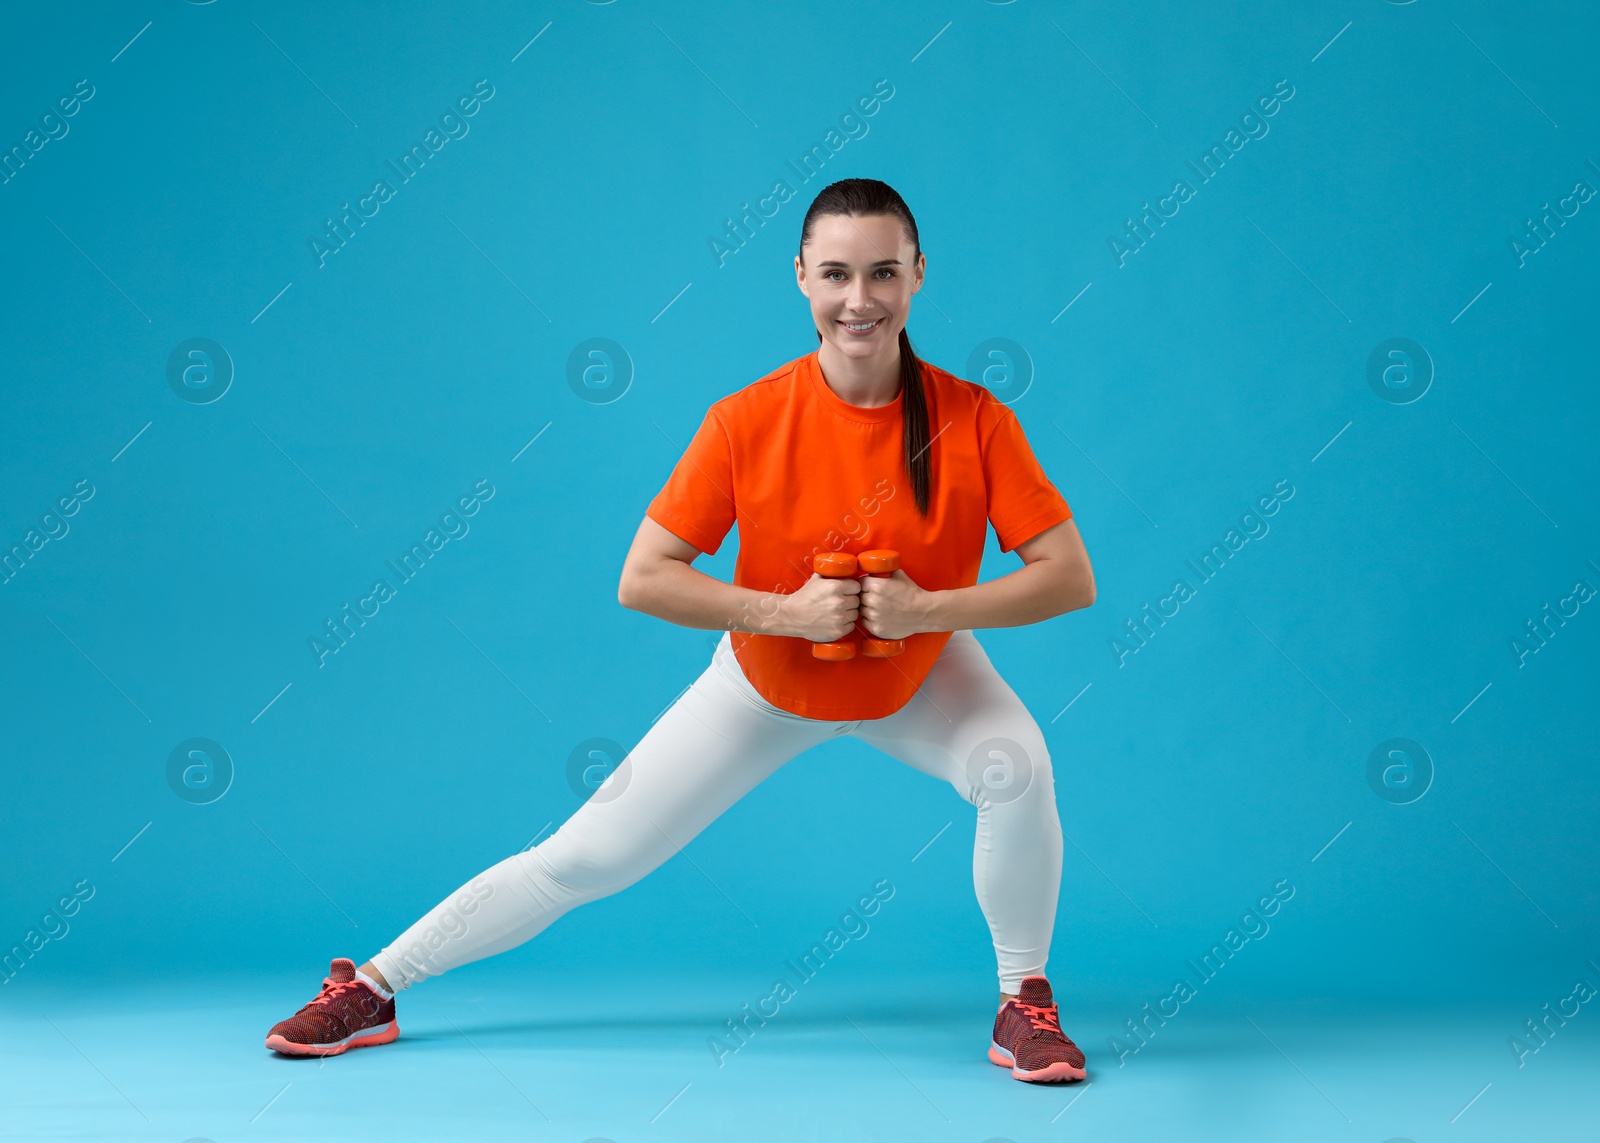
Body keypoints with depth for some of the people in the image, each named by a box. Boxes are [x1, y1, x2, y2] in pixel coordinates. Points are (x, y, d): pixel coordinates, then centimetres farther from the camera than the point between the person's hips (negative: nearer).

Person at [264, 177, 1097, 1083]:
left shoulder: (974, 419, -25)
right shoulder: (749, 420, -25)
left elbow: (1071, 577, -23)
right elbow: (642, 580, -22)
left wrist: (929, 608, -35)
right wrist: (784, 611, -34)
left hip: (922, 677, 1)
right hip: (768, 682, 0)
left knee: (1018, 766, -29)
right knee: (585, 857, 2)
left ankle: (1026, 1000, -4)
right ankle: (372, 988, 18)